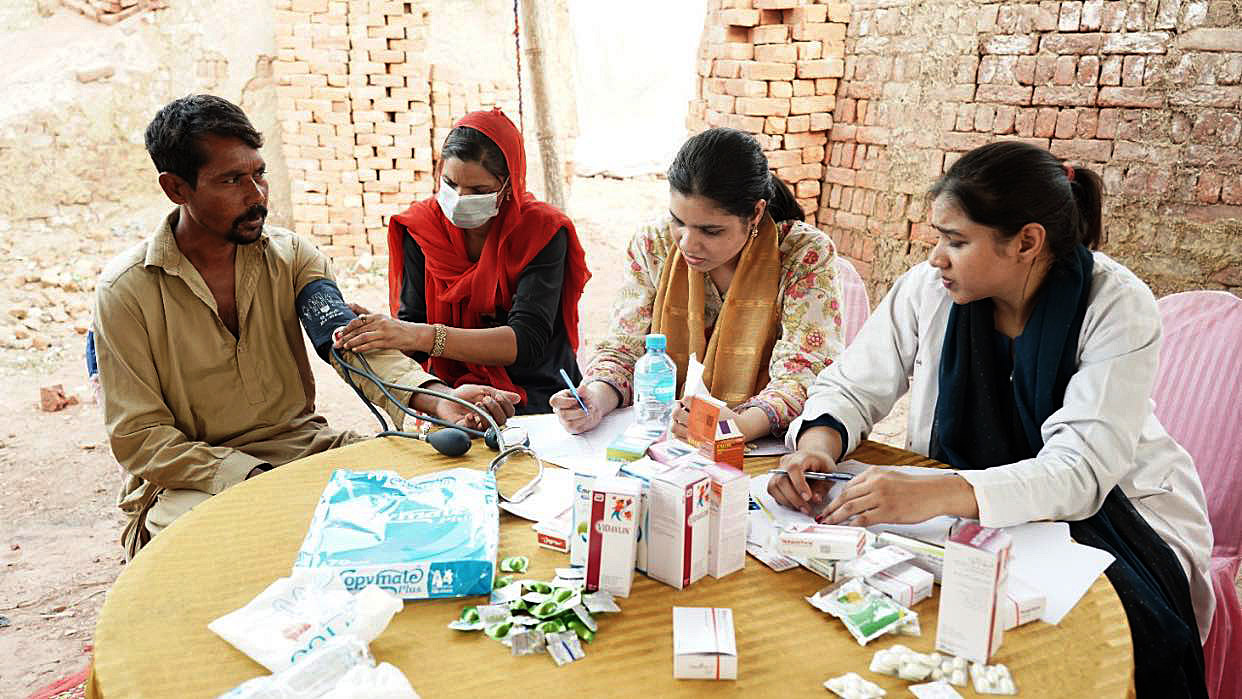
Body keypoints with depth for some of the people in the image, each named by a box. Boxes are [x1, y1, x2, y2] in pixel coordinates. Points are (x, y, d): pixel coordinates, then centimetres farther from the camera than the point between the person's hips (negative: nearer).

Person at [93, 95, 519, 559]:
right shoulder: (125, 290, -8)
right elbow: (139, 438, -9)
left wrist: (437, 399, -34)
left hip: (302, 446, 4)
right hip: (189, 483, -3)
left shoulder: (289, 255, 2)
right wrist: (256, 482, -23)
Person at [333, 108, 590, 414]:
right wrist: (372, 330, -23)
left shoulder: (542, 230, -9)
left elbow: (526, 342, -20)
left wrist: (422, 336, -30)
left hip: (536, 400, -3)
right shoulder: (420, 228, 2)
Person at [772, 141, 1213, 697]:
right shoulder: (929, 288, -9)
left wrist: (934, 494, -46)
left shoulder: (1119, 308, -19)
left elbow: (1079, 470, -29)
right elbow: (852, 387, -2)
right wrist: (818, 443, -27)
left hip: (1111, 510, -2)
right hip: (965, 505, 3)